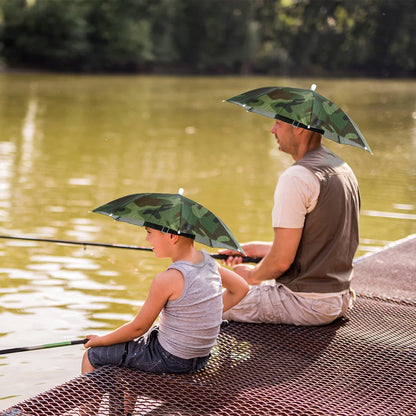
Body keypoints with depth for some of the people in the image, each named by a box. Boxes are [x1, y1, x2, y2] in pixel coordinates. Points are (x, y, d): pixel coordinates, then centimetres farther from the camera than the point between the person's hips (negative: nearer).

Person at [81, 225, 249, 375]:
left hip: (170, 359, -8)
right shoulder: (207, 261, -3)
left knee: (91, 356, 9)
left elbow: (138, 327, -14)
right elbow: (241, 288, 11)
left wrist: (101, 340, 2)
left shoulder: (167, 280, -25)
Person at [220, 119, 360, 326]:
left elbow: (281, 261, -21)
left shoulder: (296, 177, -21)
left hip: (307, 305, -9)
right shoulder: (343, 169, 9)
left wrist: (253, 275, 0)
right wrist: (254, 249, 18)